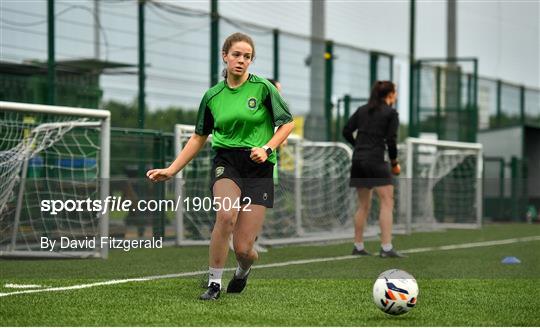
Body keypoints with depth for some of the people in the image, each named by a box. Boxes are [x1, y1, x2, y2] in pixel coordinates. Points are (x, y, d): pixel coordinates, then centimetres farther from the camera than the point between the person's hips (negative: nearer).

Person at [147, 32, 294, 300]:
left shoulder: (263, 88, -1)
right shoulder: (212, 96, 8)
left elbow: (287, 123, 3)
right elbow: (199, 137, 18)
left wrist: (267, 148, -13)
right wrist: (171, 170, 13)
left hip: (258, 168, -1)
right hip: (226, 161, 1)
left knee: (243, 248, -7)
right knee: (226, 215, -32)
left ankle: (243, 270, 33)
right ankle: (214, 283, -17)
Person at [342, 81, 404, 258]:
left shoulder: (362, 110, 13)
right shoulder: (391, 113, -2)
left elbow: (346, 131, 7)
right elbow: (391, 140, -9)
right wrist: (394, 163, 4)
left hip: (358, 161, 6)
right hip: (376, 160, -6)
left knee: (363, 205, 15)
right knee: (387, 202, -5)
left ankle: (358, 246, 17)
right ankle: (386, 248, -13)